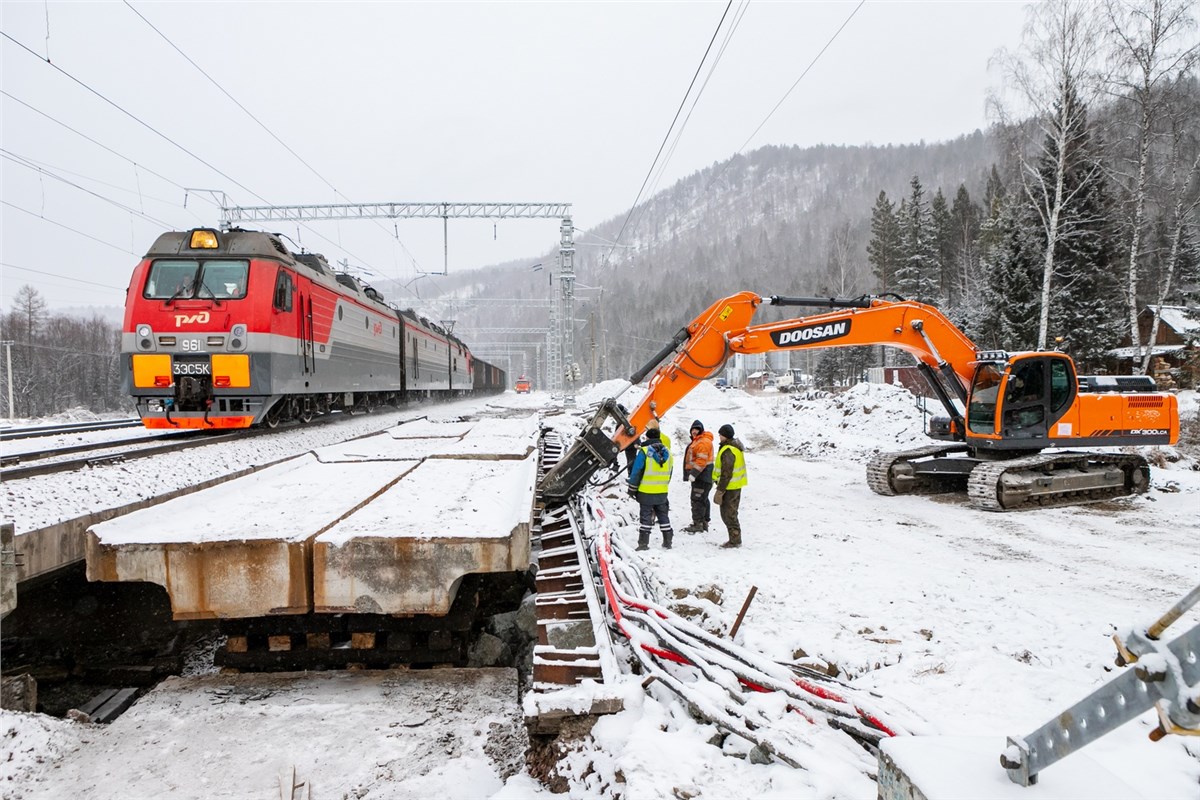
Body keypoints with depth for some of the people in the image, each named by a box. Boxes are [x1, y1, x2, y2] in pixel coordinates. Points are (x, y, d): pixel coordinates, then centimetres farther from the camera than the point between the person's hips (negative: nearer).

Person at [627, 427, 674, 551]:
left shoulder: (644, 451, -12)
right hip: (662, 492, 5)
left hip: (646, 492, -5)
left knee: (646, 516, 2)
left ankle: (643, 543, 3)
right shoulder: (667, 452, 6)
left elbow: (636, 472, -11)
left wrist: (632, 488, -2)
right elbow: (669, 473, 13)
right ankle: (667, 542, 19)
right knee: (663, 516, 14)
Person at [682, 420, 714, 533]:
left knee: (697, 499, -10)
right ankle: (704, 522, 23)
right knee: (703, 499, 15)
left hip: (702, 476, -11)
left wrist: (693, 474, -25)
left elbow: (701, 461, -23)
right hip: (700, 476, 11)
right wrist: (692, 474, 27)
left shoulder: (703, 442, -16)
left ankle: (698, 524, -8)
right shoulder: (696, 441, 20)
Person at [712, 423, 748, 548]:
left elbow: (726, 474, -24)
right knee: (731, 513, 17)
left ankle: (735, 540, 4)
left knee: (728, 514, -1)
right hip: (736, 485, 10)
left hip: (730, 487, -10)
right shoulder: (735, 446, 11)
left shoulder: (728, 451, -23)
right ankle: (735, 539, 23)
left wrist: (720, 491, -21)